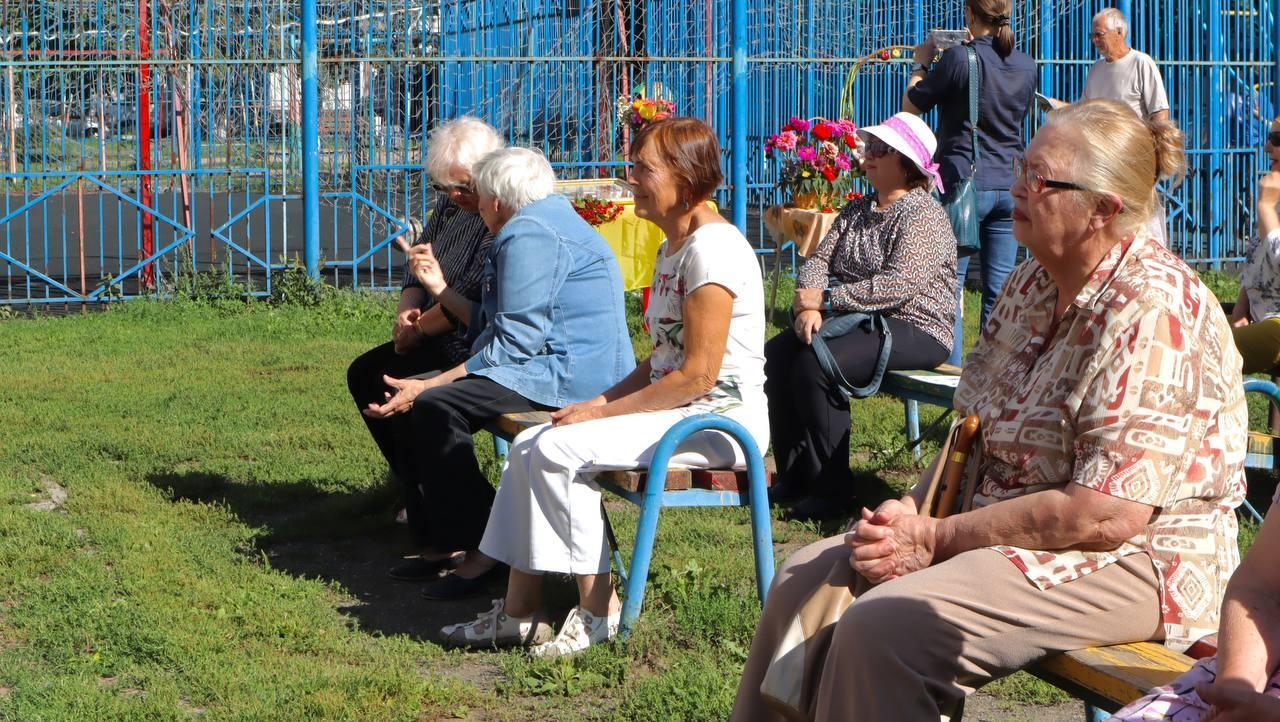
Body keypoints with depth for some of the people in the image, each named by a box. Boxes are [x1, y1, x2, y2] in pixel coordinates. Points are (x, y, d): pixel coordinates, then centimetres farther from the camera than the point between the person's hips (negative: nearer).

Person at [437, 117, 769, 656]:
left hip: (719, 419, -10)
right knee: (529, 446, -2)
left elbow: (698, 374, -21)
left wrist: (603, 413, -17)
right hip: (677, 409, 10)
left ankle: (598, 609, -12)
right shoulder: (672, 248, 17)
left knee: (559, 449, -22)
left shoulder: (712, 247, -16)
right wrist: (600, 401, 2)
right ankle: (519, 612, -2)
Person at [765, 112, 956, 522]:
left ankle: (832, 492, -21)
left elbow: (898, 284, -22)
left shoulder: (925, 216, -10)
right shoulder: (856, 212, 17)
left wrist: (825, 300, -20)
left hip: (914, 330, -8)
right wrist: (808, 307, -14)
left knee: (815, 364, -29)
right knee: (776, 354, -12)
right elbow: (819, 260, 8)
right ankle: (794, 478, -7)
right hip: (858, 320, 8)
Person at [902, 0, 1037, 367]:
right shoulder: (1026, 65, 6)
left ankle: (951, 370, -2)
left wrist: (921, 63, 14)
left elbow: (911, 105, -3)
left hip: (965, 182, -5)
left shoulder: (959, 58, -11)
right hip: (1010, 184, 5)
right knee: (1000, 288, 8)